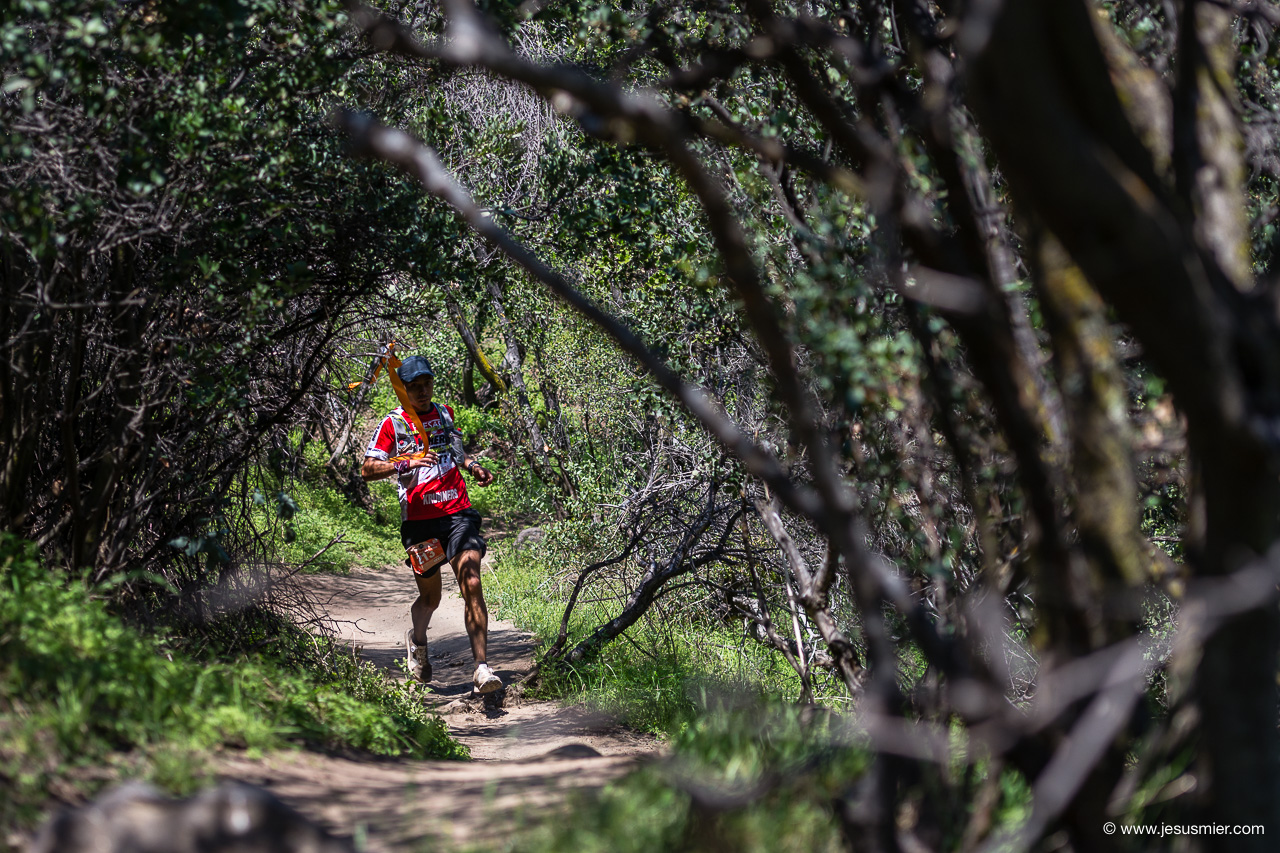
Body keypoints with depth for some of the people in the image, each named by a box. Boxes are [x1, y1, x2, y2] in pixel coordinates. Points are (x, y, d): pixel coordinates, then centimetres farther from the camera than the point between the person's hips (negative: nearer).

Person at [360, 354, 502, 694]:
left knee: (472, 585, -16)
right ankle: (417, 641, 43)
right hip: (419, 519, -2)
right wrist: (406, 463, -22)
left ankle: (481, 667, -20)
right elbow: (368, 470, -7)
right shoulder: (393, 424, -1)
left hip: (458, 512, 2)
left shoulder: (445, 414, 13)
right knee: (430, 597, 8)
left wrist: (473, 466, 12)